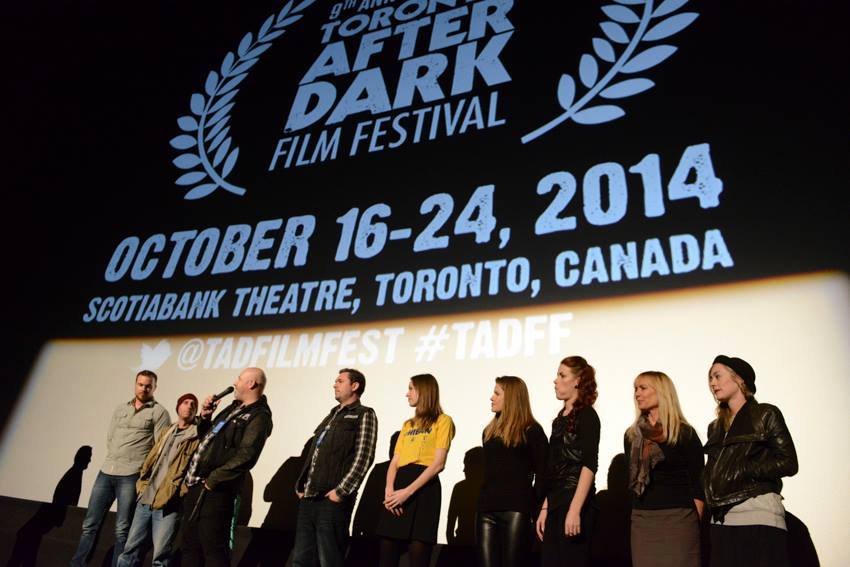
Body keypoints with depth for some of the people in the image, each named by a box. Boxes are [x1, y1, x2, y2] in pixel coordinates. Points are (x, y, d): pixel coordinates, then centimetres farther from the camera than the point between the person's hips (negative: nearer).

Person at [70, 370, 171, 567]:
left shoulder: (159, 412, -2)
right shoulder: (120, 409, 17)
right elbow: (109, 438, 18)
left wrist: (143, 468, -8)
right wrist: (115, 459, 7)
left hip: (131, 476, -5)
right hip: (106, 472, 6)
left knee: (122, 530, -3)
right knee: (90, 524, 9)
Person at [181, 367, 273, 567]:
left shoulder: (258, 417, -13)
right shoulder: (234, 408, 17)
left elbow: (245, 457, -23)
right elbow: (206, 438, 24)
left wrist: (213, 480, -20)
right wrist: (205, 416, 7)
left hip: (214, 490, -9)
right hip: (196, 485, 9)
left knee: (213, 549, -2)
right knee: (190, 545, 18)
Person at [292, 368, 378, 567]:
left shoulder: (363, 415, -2)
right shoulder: (332, 415, 20)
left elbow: (363, 458, -12)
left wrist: (341, 491, -15)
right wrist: (301, 485, 12)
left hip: (332, 499, -7)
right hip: (308, 498, 8)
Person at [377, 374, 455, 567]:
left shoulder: (443, 421, 2)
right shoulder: (408, 425, 22)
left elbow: (438, 463, -8)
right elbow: (394, 462, 14)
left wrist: (408, 491, -15)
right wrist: (389, 489, -6)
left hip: (424, 488, -6)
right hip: (399, 487, 6)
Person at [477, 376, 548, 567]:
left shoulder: (532, 431, -4)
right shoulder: (489, 430, 15)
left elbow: (542, 473, -5)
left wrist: (535, 506, -7)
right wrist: (485, 499, 13)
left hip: (516, 509, -6)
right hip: (487, 509, 6)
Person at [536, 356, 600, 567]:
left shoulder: (587, 415, -8)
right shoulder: (561, 417, 14)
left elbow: (589, 465, -16)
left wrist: (575, 509, -22)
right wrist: (545, 507, 14)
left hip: (575, 504, -7)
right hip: (556, 504, 7)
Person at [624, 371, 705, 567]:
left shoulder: (685, 433, -4)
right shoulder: (631, 435, 10)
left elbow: (698, 484, -5)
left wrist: (696, 523, -10)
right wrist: (633, 515, 12)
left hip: (678, 518, -4)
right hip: (641, 520, 4)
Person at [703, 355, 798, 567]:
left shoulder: (766, 414, 3)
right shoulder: (715, 427, 18)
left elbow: (788, 463, -5)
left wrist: (743, 469, -10)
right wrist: (710, 497, 3)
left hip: (758, 517, -5)